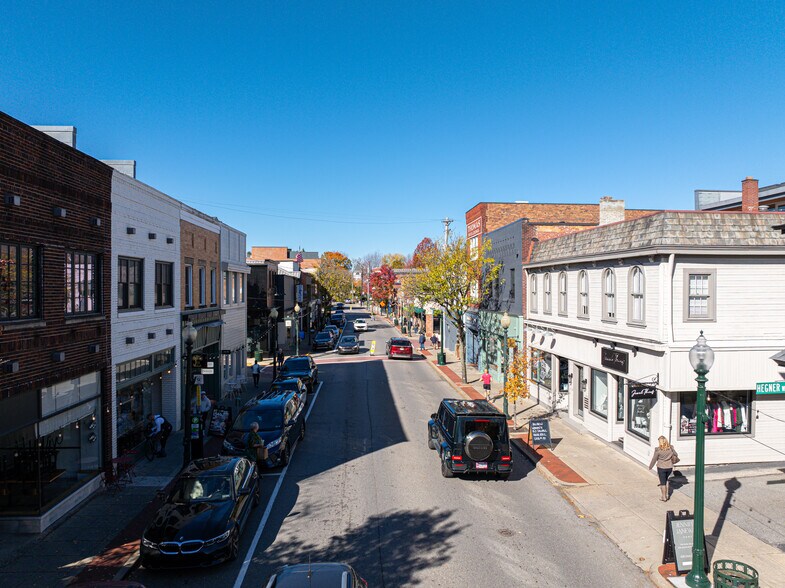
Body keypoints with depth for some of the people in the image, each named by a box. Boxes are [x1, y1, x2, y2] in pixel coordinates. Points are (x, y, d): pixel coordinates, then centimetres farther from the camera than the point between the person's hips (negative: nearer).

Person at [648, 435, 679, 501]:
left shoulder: (658, 449, -18)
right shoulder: (670, 448, -7)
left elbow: (654, 459, -8)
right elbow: (676, 455, 11)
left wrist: (650, 467, 8)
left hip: (661, 468, -4)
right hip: (669, 467, 4)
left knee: (662, 482, 7)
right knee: (666, 480, 25)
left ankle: (664, 497, 14)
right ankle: (667, 494, 27)